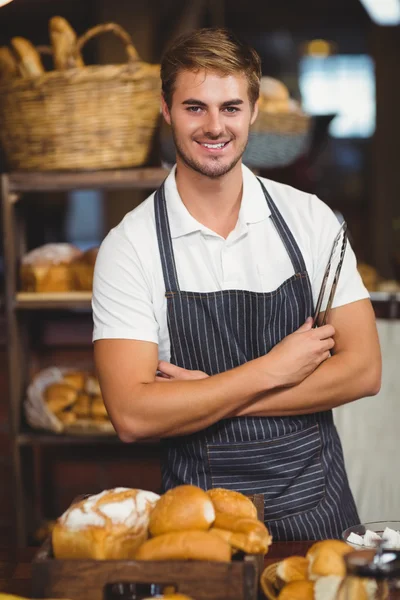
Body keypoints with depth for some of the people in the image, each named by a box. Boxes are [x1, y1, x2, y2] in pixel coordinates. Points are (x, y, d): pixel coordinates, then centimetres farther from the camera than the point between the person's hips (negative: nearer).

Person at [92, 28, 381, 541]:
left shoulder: (310, 218, 1)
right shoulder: (129, 245, -6)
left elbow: (363, 369, -5)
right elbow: (132, 416, -15)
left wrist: (211, 395, -12)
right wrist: (272, 372, -14)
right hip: (198, 519, -3)